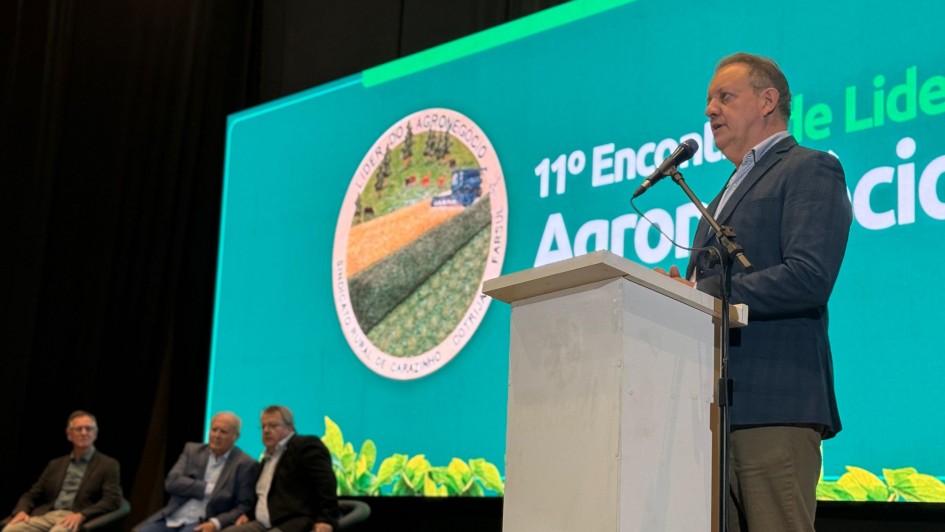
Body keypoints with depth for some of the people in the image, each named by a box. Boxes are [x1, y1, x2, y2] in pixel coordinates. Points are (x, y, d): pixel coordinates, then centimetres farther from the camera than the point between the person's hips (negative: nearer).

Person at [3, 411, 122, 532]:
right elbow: (32, 495, 22)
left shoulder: (108, 465, 9)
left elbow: (112, 501, -3)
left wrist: (81, 516, -20)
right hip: (46, 516, 5)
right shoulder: (55, 464, 24)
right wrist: (22, 511, -3)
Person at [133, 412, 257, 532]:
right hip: (171, 518, 5)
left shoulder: (245, 464, 2)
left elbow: (244, 506, -2)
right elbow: (171, 482, 1)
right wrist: (208, 489, -9)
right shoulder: (192, 450, 13)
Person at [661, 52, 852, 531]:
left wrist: (700, 294, -15)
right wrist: (685, 291, 2)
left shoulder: (811, 170, -1)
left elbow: (809, 278, -16)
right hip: (721, 407, 9)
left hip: (774, 404, -8)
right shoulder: (732, 189, 27)